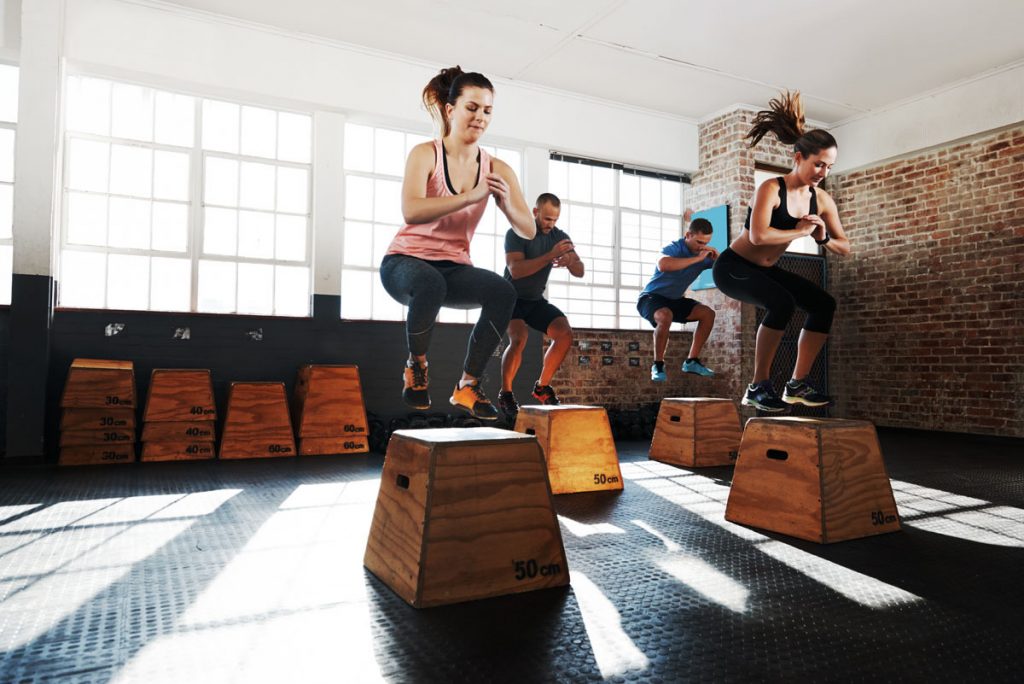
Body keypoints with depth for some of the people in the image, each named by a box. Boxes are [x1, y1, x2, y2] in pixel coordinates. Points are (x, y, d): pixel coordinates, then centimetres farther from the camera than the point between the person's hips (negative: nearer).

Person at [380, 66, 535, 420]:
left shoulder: (496, 169, 1)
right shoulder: (425, 154, -9)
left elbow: (528, 230, -3)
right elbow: (411, 211, -27)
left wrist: (506, 202, -22)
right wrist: (471, 196, -31)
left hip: (454, 268, 4)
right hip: (406, 261, -3)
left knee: (504, 292, -26)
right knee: (430, 283, -39)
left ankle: (468, 385, -12)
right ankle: (416, 365, -9)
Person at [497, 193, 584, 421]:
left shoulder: (559, 236, -2)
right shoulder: (516, 234, -16)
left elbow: (580, 272, -6)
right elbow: (515, 270, -31)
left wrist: (570, 260, -30)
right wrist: (550, 256, -37)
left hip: (536, 300, 5)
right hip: (511, 298, -5)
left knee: (565, 334, -14)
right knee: (519, 338, -30)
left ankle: (542, 387, 3)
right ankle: (505, 395, -12)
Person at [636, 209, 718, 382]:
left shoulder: (704, 254, -4)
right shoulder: (674, 248, -23)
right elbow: (662, 265, -48)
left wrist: (717, 256, -20)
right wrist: (697, 258, -42)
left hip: (674, 300, 8)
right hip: (652, 297, -7)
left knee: (708, 313, -2)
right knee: (665, 316, -37)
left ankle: (691, 361, 4)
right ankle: (658, 365, -20)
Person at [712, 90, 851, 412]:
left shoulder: (822, 201, 0)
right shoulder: (771, 189, -20)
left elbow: (844, 247, 7)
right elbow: (758, 235, -37)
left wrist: (823, 238, -14)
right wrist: (800, 231, -23)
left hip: (766, 269, 8)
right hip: (734, 266, -8)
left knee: (824, 304, -2)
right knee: (782, 303, -31)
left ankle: (797, 385, 2)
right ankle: (758, 386, -19)